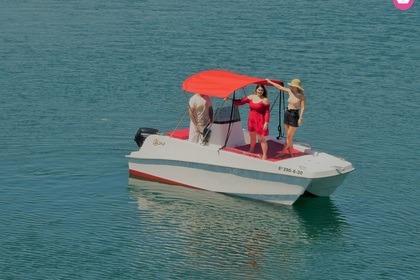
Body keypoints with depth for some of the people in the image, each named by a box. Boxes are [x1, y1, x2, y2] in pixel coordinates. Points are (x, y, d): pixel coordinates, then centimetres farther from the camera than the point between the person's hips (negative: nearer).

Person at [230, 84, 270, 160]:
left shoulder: (265, 100, -11)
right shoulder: (251, 97, 6)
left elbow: (267, 112, -14)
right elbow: (240, 102, 10)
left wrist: (266, 123, -20)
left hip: (260, 121, -6)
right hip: (251, 120, 6)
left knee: (261, 139, -5)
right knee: (252, 137, 21)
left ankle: (264, 155, 1)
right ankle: (251, 151, 40)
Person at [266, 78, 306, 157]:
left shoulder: (301, 96, -12)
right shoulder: (290, 91, 4)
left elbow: (303, 107, -15)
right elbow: (280, 87, 12)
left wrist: (300, 118, -23)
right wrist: (270, 82, 17)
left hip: (294, 115, -7)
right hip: (287, 113, 7)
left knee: (289, 136, -1)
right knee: (289, 136, 11)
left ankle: (282, 152, 5)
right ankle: (291, 153, 19)